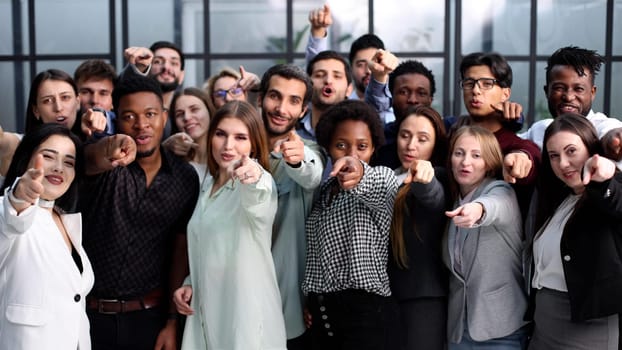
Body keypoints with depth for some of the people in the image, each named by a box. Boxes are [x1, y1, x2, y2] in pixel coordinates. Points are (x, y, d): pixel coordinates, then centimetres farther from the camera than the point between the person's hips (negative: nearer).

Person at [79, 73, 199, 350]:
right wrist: (108, 148, -54)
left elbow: (181, 250, 3)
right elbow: (90, 161, -32)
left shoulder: (185, 177, 0)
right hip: (87, 313, -1)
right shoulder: (106, 162, -7)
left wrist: (172, 321, 0)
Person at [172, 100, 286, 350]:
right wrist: (190, 284, 5)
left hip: (247, 313, -6)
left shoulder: (260, 185, -13)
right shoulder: (208, 185, 10)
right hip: (206, 311, 6)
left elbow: (257, 201, -39)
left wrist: (255, 180, -60)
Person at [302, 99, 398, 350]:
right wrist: (310, 301, 6)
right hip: (322, 309, 6)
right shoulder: (324, 190, 14)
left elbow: (378, 186, -31)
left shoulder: (383, 177, -5)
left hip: (364, 307, -6)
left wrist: (359, 173, -54)